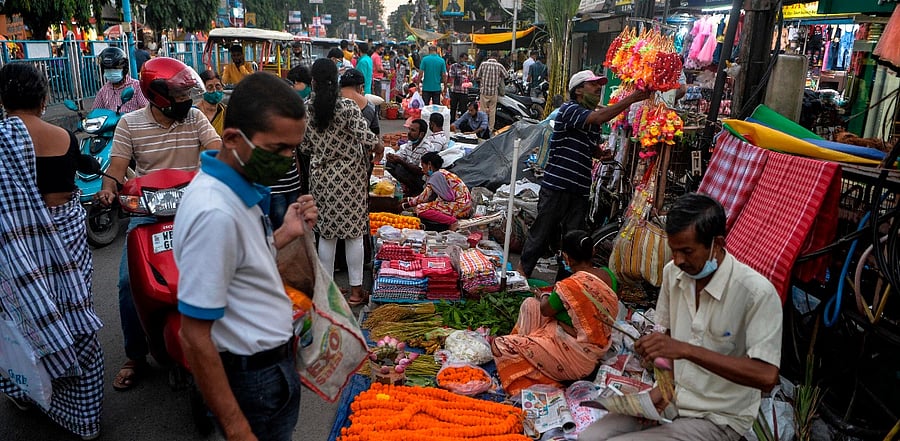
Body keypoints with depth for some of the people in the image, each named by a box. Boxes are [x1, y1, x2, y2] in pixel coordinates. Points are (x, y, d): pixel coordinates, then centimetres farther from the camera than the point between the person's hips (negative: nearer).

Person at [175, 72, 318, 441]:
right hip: (254, 375, -9)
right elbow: (195, 338, -27)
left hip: (272, 360, 9)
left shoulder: (242, 184, 0)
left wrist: (285, 234, 0)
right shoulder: (215, 212, -29)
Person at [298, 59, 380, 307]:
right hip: (350, 176, -3)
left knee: (326, 233, 12)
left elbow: (304, 147, 2)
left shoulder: (306, 109, -3)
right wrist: (378, 145, -1)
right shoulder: (348, 107, -14)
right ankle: (356, 291, 12)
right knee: (353, 233, 6)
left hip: (321, 176, 3)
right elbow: (366, 137, -22)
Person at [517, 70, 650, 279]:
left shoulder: (593, 115, 16)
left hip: (580, 189, 7)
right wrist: (631, 99, -24)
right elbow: (599, 117, -26)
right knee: (542, 232, 2)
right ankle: (522, 270, 17)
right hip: (557, 185, -7)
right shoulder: (568, 110, -9)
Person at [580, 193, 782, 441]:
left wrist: (686, 350, -34)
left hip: (718, 419, -6)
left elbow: (767, 377, -28)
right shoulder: (673, 272, -2)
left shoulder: (757, 293, -22)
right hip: (672, 399, 6)